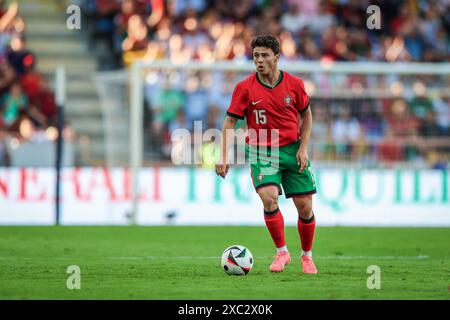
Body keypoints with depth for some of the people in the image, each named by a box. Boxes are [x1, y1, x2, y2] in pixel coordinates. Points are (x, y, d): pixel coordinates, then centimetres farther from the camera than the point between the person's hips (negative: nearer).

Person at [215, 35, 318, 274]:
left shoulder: (294, 84, -3)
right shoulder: (245, 88, -7)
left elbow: (306, 115, 12)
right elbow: (230, 122, -2)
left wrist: (303, 148, 1)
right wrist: (223, 157, -11)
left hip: (292, 150, 2)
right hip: (261, 152, -2)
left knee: (305, 207, 1)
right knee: (269, 198, -23)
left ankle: (306, 256, 23)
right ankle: (281, 252, -6)